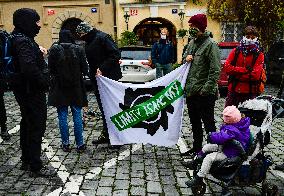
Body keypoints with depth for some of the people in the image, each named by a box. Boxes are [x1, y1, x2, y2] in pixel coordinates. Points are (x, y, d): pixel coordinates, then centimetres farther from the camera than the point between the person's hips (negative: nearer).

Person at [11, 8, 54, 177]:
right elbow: (29, 68, -32)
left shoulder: (20, 38, 12)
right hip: (33, 92, -11)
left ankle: (26, 161, 32)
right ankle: (36, 167, 8)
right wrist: (44, 82, -20)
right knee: (37, 126, -2)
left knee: (27, 124, 18)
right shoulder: (24, 41, -20)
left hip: (24, 90, 11)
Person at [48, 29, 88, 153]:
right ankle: (80, 144, 11)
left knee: (62, 116, 8)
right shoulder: (79, 50, -4)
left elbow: (50, 69, -3)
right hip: (76, 88, 1)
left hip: (59, 88, -1)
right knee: (77, 116, 7)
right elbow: (85, 70, -3)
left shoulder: (54, 50, -6)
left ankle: (65, 144, 14)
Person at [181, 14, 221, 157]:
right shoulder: (192, 43, 12)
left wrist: (206, 89, -21)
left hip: (204, 93, -9)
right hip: (191, 91, 9)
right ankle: (196, 148, 33)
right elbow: (184, 58, 26)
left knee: (208, 123, 1)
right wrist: (186, 58, 1)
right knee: (194, 122, 18)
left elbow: (215, 71, -18)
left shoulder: (210, 45, -13)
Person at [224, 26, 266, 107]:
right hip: (234, 90, 2)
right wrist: (245, 70, -12)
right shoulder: (236, 51, 6)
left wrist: (236, 72, -11)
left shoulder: (259, 55, -1)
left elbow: (255, 75, -13)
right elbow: (227, 67, -5)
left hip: (250, 93, -2)